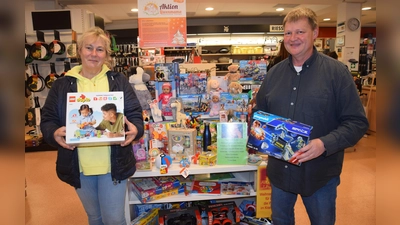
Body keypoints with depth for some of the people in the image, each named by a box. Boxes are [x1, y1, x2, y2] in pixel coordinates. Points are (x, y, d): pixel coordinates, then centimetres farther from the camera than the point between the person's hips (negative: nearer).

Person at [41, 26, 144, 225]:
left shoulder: (118, 81, 1)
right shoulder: (62, 85, 3)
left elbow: (135, 115, 0)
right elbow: (48, 120, 4)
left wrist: (135, 129, -22)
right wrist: (54, 133, -18)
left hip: (113, 164, -1)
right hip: (78, 166, 2)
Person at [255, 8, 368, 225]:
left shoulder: (336, 71, -10)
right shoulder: (274, 73, 3)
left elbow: (357, 121, -12)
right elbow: (259, 112, 13)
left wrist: (325, 144, -27)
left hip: (320, 172, -3)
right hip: (279, 169, 4)